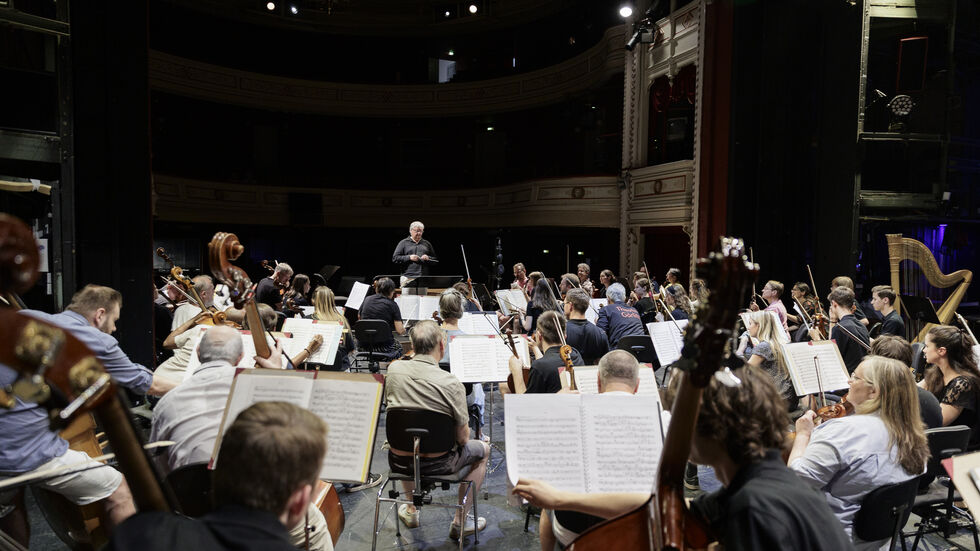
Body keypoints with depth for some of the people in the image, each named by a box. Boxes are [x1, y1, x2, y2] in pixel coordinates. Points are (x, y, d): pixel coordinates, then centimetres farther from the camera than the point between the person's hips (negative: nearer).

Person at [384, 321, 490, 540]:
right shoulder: (451, 383, -24)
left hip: (398, 462, 4)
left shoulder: (394, 369, -11)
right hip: (437, 463, -4)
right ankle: (460, 521, 25)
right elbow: (463, 438, -15)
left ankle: (411, 510, 44)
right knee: (482, 449, 23)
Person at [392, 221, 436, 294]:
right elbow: (394, 258, 1)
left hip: (423, 279, 3)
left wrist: (428, 258, -3)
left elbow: (435, 260, 19)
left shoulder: (427, 244, 18)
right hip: (408, 278, -3)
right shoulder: (403, 243, 8)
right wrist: (409, 257, -11)